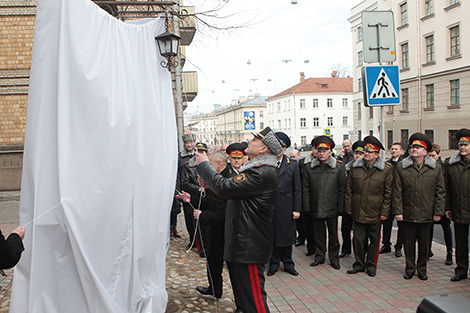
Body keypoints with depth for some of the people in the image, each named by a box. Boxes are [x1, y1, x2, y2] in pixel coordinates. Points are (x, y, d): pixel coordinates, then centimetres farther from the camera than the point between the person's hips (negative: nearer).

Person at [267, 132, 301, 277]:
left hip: (286, 209, 1)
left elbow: (297, 189, 4)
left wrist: (297, 209, -1)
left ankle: (288, 264, 23)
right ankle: (274, 264, 21)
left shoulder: (292, 165, 5)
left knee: (287, 237, 9)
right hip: (270, 208, -1)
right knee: (272, 236, 7)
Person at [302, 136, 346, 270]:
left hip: (332, 208, -1)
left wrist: (340, 208, -4)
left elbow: (342, 189, -1)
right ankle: (319, 257, 26)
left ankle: (334, 258, 22)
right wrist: (306, 207, -1)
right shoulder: (309, 168, 2)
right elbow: (305, 189, 4)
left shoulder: (339, 167, -1)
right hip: (316, 208, 1)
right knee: (319, 234, 12)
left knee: (333, 235, 8)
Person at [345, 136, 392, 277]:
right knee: (358, 239, 8)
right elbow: (349, 190, 9)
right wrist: (348, 207, 5)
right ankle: (359, 264, 22)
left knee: (374, 239, 8)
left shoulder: (386, 169, -3)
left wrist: (385, 212, -5)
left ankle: (371, 265, 24)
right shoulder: (355, 168, 4)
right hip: (358, 211, 2)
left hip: (375, 213, -2)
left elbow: (388, 193, -2)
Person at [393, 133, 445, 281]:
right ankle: (410, 268, 25)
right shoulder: (401, 167, 0)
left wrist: (438, 212, 0)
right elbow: (397, 192, 0)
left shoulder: (436, 168, 2)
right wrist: (398, 211, -5)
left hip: (426, 215, 0)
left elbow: (440, 192, 4)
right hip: (408, 214, 0)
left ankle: (422, 269, 28)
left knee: (424, 244, 11)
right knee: (409, 243, 9)